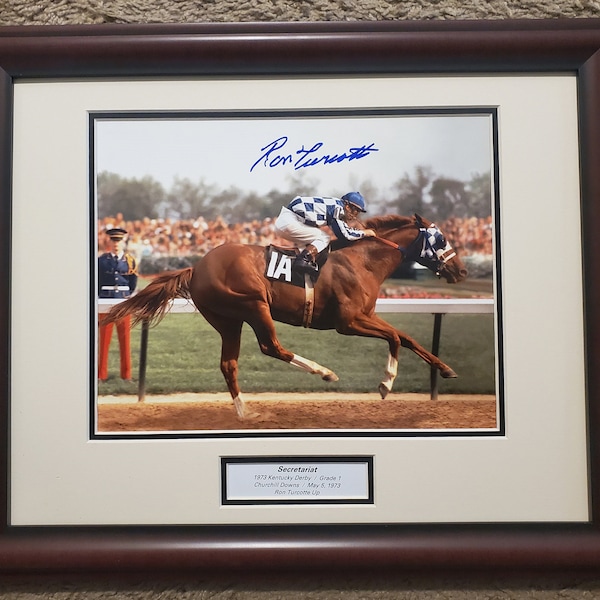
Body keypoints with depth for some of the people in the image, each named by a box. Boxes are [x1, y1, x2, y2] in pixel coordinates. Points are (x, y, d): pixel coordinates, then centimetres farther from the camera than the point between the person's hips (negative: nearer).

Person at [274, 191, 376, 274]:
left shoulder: (336, 205, 17)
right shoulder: (338, 207, -8)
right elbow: (344, 234, -11)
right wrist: (364, 233, 1)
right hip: (288, 221, -9)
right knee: (324, 238, -4)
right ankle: (303, 259, -22)